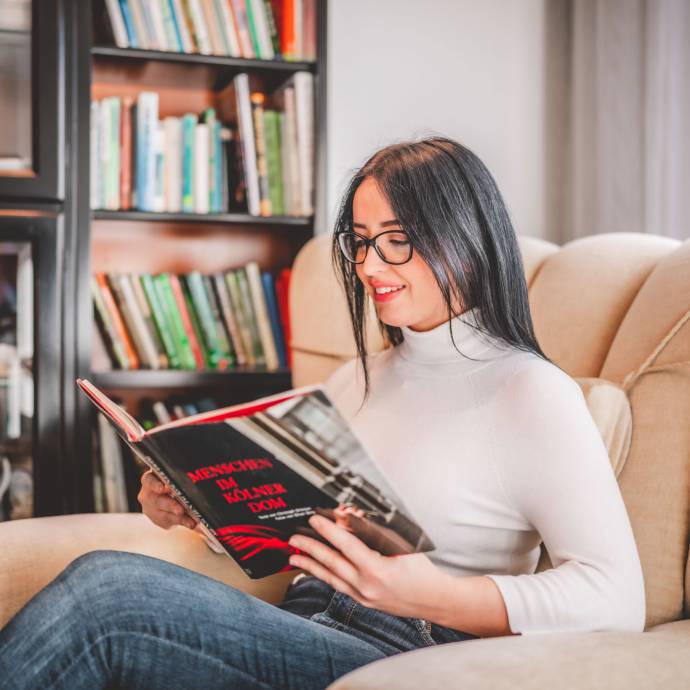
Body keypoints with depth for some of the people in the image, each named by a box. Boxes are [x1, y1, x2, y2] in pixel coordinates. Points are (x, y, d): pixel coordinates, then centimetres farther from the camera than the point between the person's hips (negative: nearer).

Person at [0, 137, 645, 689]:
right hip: (299, 636, 6)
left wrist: (425, 591, -25)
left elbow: (619, 599, -12)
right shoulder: (355, 380, 20)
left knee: (105, 588, -24)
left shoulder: (530, 392, -4)